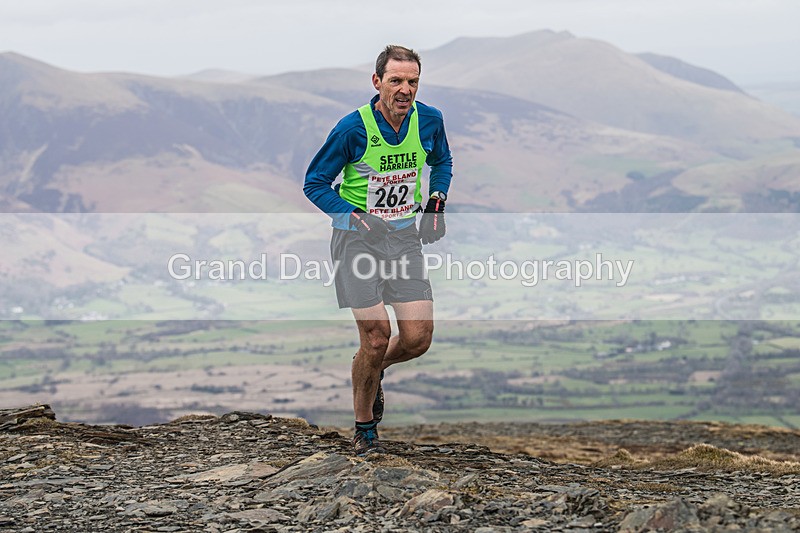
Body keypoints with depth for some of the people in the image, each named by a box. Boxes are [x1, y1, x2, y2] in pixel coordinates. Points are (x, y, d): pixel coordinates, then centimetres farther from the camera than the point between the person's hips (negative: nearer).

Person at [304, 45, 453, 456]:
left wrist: (436, 199, 1)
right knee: (377, 336, -10)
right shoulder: (352, 128, -16)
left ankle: (373, 372, 30)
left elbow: (441, 161, 19)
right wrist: (353, 216, -21)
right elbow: (315, 184, -7)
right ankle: (364, 428, 12)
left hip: (404, 236, 4)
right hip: (358, 236, -4)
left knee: (418, 338, -5)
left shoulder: (428, 121, -5)